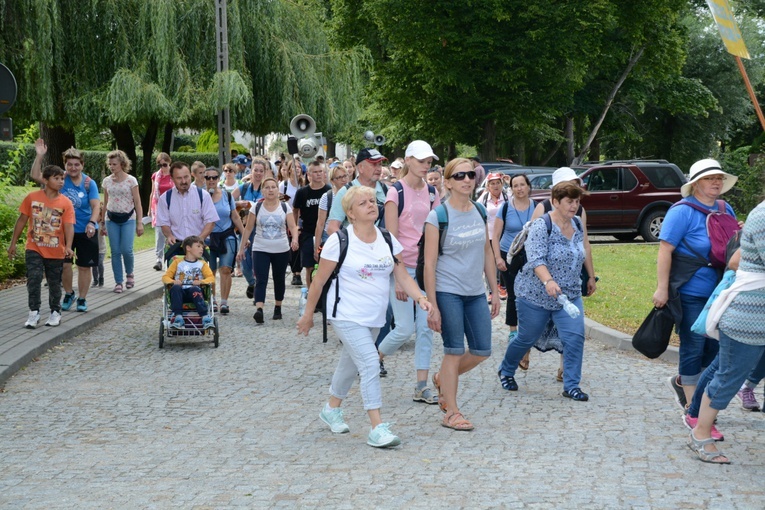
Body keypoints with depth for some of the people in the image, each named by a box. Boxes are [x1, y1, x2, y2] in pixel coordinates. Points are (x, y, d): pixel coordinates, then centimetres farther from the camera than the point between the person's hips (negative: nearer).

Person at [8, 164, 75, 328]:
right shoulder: (32, 198, -4)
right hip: (34, 249, -1)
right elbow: (22, 220, 3)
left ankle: (55, 312, 26)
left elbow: (69, 226, -14)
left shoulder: (66, 203, -6)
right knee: (33, 278, -12)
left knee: (54, 283, 10)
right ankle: (33, 312, -3)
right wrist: (13, 243, 4)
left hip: (56, 251, 1)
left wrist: (68, 246, -30)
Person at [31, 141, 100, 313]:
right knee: (64, 263, 2)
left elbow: (96, 205, -14)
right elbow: (36, 176, -12)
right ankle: (69, 294, 26)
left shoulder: (89, 183, -7)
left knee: (84, 266, 6)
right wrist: (39, 156, -22)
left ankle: (82, 299, 19)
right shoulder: (60, 179, -4)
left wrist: (92, 223, -31)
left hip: (85, 231, -1)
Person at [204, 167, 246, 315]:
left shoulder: (227, 195, 5)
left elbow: (235, 216, 10)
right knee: (210, 271, 4)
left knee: (226, 269, -10)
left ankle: (224, 302, -7)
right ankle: (212, 300, 21)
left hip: (227, 236, 1)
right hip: (208, 237, -1)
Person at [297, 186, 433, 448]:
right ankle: (377, 429, -18)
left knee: (350, 365, 19)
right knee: (370, 365, -18)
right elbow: (319, 281, -4)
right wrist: (308, 314, 0)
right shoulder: (339, 241, -11)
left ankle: (331, 410, 41)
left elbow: (403, 275, 2)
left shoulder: (387, 240, 4)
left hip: (375, 317, 6)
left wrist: (420, 298, -14)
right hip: (347, 316, -6)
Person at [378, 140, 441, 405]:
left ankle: (421, 387, 6)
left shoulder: (432, 192, 9)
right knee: (406, 328, -6)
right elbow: (391, 237, -11)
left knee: (425, 327, 2)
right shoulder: (396, 192, -8)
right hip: (402, 265, -5)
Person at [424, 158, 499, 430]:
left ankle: (442, 379, 33)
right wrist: (432, 306, -14)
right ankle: (451, 413, 11)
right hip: (447, 292, -6)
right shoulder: (438, 216, -11)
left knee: (482, 351, 7)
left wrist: (494, 292, 13)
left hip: (475, 292, 6)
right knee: (455, 351, -1)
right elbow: (429, 264, -11)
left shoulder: (480, 211, 6)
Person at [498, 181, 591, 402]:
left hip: (569, 295, 5)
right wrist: (548, 281, -46)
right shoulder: (541, 226, -19)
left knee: (575, 337, -12)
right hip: (536, 295, -5)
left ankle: (571, 386, -3)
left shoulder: (578, 225, 3)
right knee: (527, 338, 10)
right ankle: (506, 371, 37)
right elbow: (536, 259, -31)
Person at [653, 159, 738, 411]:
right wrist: (662, 288, -20)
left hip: (717, 294, 7)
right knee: (693, 347, 0)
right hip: (690, 294, -7)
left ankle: (680, 381, 35)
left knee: (714, 346, 12)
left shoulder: (725, 210, 10)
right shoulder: (683, 211, -12)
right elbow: (665, 250, -16)